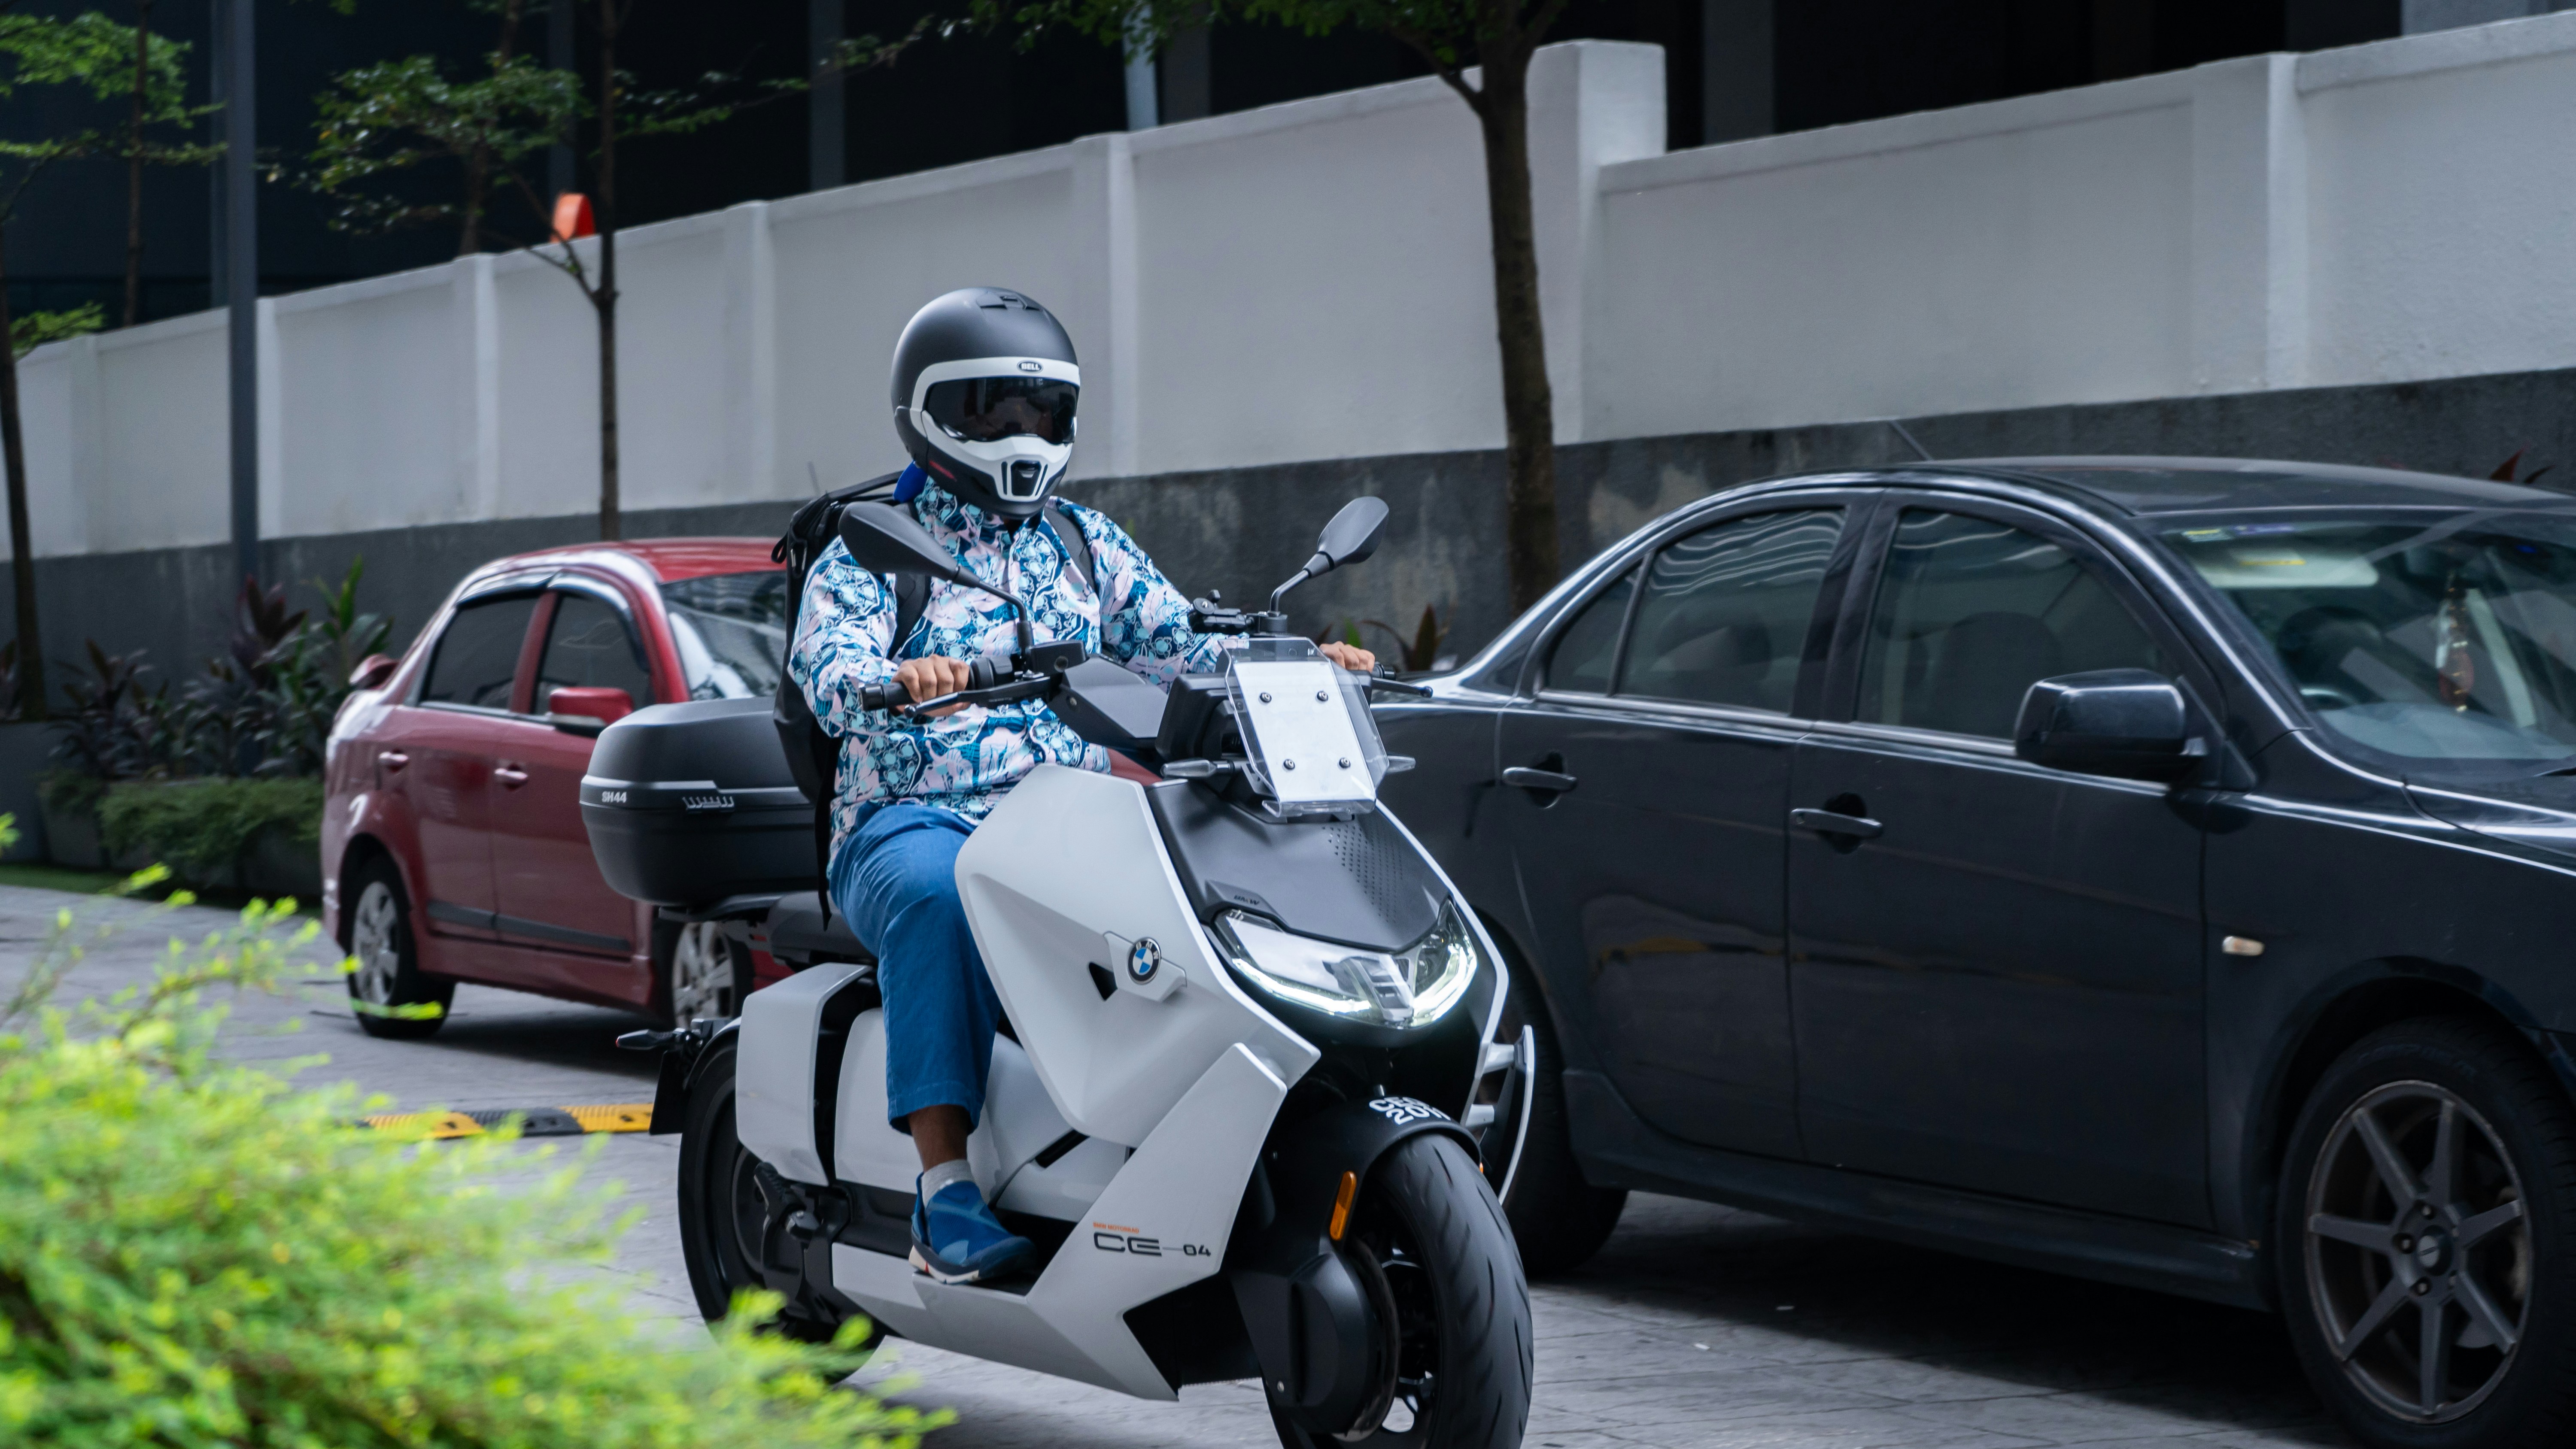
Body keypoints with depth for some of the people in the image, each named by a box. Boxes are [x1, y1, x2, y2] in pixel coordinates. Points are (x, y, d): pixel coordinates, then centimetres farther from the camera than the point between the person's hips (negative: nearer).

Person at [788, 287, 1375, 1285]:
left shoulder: (1085, 544, 20)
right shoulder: (869, 553, 5)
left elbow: (1179, 644, 13)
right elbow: (826, 671, -13)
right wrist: (900, 680, -37)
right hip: (911, 823, -4)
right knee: (939, 898, -39)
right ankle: (944, 1188, -41)